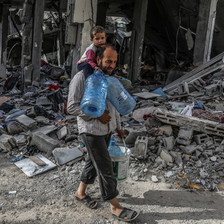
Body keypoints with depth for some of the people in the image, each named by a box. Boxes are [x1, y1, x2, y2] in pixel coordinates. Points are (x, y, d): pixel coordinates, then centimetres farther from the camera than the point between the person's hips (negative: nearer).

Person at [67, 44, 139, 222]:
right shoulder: (82, 77, -17)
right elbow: (72, 107, -17)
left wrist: (118, 127, 18)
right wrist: (97, 115, -20)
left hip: (107, 129, 8)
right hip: (91, 130, -7)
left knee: (94, 161, 19)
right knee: (105, 167, -2)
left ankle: (81, 192, 40)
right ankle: (115, 207, 12)